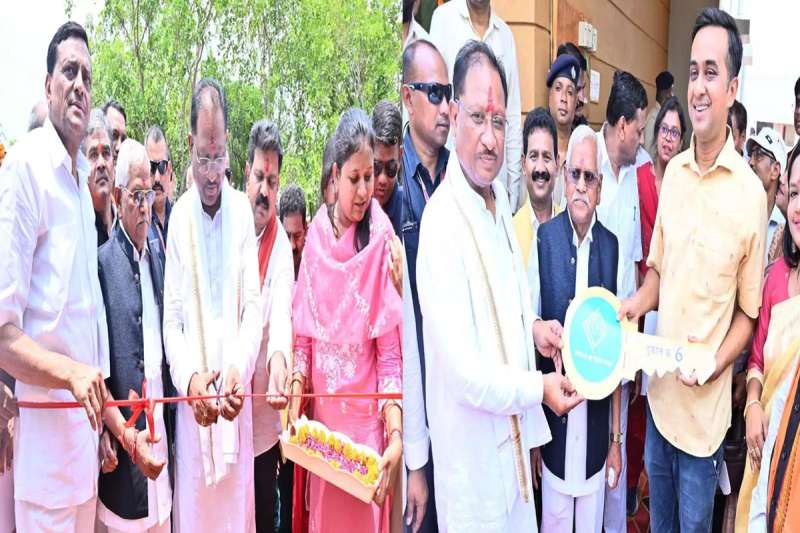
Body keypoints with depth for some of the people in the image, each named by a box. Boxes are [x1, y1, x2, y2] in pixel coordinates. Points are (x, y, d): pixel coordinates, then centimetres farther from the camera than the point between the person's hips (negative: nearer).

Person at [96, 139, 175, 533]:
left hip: (161, 443, 6)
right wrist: (127, 437, -17)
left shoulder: (157, 263, 12)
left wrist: (170, 435, 8)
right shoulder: (102, 263, -9)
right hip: (122, 458, -6)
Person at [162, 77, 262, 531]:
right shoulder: (179, 216, 0)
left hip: (236, 396, 0)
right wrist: (189, 377, -17)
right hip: (191, 402, 0)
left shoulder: (243, 210, 1)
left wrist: (240, 368, -19)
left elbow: (253, 305, -2)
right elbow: (172, 318, -1)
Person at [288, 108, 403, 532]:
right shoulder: (316, 234, -1)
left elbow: (390, 352, -11)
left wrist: (396, 432, -19)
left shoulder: (382, 237, -11)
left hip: (366, 416, -3)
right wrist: (296, 395, -8)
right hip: (321, 411, 3)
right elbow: (303, 333, 4)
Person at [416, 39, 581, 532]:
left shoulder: (500, 196, 1)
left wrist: (533, 325, 1)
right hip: (473, 449, -8)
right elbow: (466, 373, -27)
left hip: (513, 432, 8)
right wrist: (539, 387, -17)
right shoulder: (442, 223, -27)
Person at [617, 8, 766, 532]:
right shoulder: (673, 172, 2)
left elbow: (748, 311, -6)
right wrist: (635, 304, -6)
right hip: (658, 392, 5)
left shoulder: (751, 193, -14)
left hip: (705, 408, -5)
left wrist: (717, 361, -21)